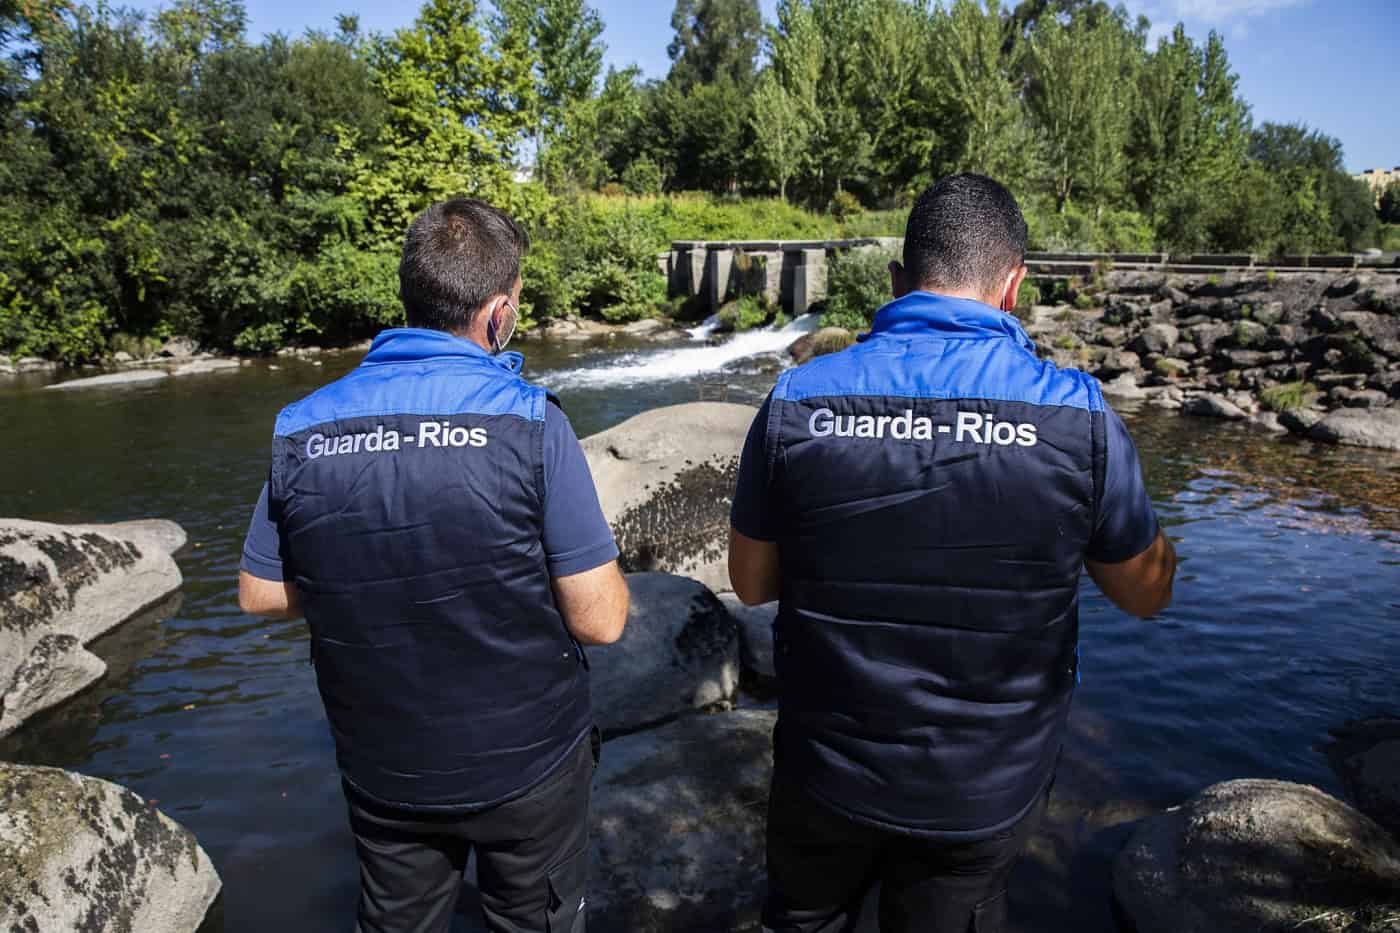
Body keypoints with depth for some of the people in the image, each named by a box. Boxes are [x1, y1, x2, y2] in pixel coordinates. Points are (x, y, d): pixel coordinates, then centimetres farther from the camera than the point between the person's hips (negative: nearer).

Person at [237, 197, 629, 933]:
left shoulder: (304, 429, -10)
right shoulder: (528, 421, -21)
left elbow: (259, 595, 2)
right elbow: (599, 621, -19)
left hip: (381, 767, 4)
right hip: (527, 760, -3)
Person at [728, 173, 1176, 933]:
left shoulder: (797, 402, -15)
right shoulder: (1076, 415, -17)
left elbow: (751, 582, -3)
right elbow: (1147, 593, -1)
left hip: (828, 765, 1)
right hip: (985, 791, 0)